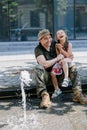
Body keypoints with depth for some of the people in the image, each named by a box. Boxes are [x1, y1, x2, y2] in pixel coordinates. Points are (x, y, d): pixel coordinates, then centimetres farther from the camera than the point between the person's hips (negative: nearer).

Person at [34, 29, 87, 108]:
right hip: (47, 76, -4)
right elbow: (44, 64, -24)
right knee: (38, 68, -32)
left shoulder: (55, 44, 4)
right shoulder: (38, 49, -9)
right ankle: (44, 95, -43)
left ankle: (77, 94, -25)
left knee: (73, 67, -15)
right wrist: (57, 58, -16)